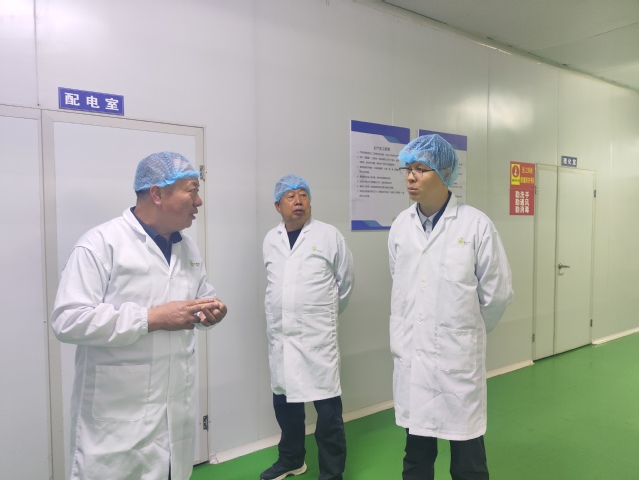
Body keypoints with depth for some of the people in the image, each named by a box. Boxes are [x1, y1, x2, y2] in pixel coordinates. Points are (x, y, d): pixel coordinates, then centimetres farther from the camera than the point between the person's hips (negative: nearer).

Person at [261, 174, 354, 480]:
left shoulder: (329, 235, -5)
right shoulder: (270, 240, 7)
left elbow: (345, 280, 4)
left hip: (317, 336, -4)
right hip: (279, 336, 5)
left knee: (327, 407, -1)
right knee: (284, 401, 17)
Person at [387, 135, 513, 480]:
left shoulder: (476, 225, -11)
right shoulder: (400, 226, 1)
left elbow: (497, 292, -3)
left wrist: (468, 331, 9)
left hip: (458, 359, -3)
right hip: (410, 358, 4)